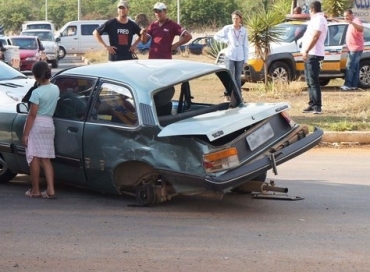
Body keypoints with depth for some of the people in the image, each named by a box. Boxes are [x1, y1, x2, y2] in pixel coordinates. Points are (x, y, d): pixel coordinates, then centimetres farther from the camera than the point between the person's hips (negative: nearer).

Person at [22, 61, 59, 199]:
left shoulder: (37, 92, -16)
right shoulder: (55, 89, 3)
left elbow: (32, 114, -16)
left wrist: (25, 134, -13)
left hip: (36, 125, -6)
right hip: (49, 124, 6)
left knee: (34, 158, 1)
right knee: (46, 159, 8)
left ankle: (35, 191, 5)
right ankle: (50, 190, 1)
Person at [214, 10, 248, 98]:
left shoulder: (244, 30, 5)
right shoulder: (227, 28, -1)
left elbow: (245, 46, 8)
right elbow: (216, 36, 6)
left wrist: (246, 59, 5)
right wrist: (226, 41, -4)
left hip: (240, 58, 2)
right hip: (230, 56, -2)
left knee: (238, 77, 8)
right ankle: (227, 96, -2)